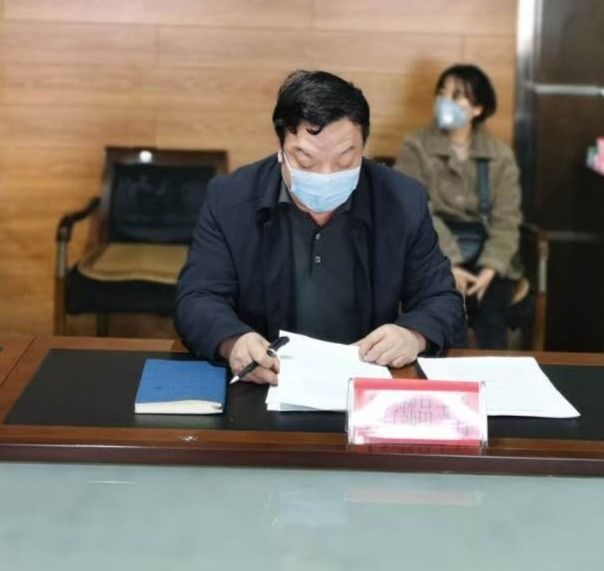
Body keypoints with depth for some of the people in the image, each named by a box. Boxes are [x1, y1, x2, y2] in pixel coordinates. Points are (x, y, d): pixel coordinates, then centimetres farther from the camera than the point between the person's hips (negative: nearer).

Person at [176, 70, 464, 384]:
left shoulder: (404, 201, -1)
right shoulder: (229, 199, -3)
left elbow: (442, 300, 4)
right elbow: (197, 300, -6)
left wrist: (413, 336, -18)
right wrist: (234, 342, -27)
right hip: (260, 385, 0)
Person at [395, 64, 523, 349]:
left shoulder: (500, 155, 9)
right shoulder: (417, 147, 3)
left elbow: (506, 218, 1)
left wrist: (489, 268, -16)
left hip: (485, 251, 2)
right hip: (434, 253, -1)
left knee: (491, 312, -25)